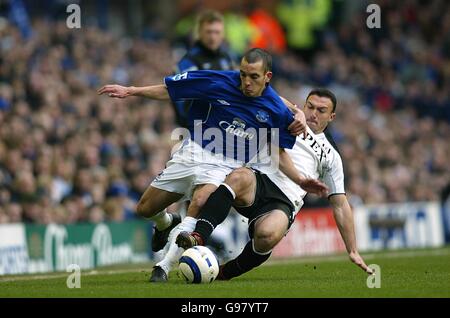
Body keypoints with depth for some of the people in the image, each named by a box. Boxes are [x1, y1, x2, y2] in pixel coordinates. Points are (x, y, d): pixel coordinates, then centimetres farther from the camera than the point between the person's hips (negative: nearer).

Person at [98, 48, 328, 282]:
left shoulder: (276, 110, -7)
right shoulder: (219, 81, -10)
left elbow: (279, 153, 8)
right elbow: (168, 91, 0)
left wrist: (300, 181, -3)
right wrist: (130, 92, -4)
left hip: (225, 165, -2)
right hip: (193, 152, 2)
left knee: (200, 202, -35)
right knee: (145, 209, 7)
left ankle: (164, 267, -34)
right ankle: (166, 225, 45)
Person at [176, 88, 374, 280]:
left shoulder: (331, 157, 27)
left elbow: (340, 205, 27)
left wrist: (353, 252, 22)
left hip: (282, 204, -1)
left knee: (268, 234, -37)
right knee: (240, 177, -38)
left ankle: (225, 272, -13)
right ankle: (198, 237, -49)